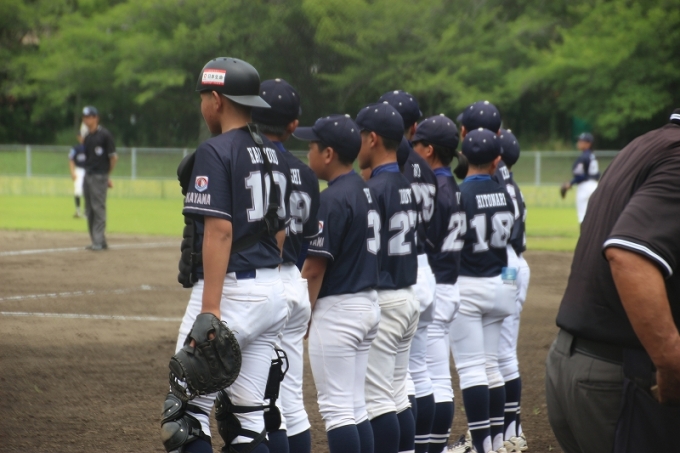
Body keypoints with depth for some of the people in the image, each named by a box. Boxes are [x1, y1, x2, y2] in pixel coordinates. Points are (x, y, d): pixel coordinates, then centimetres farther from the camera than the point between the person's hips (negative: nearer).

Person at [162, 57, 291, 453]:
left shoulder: (216, 152, -11)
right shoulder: (274, 155, 13)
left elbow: (220, 231, -19)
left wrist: (210, 309, -22)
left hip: (231, 288, -8)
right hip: (273, 293, 8)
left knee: (189, 412, -4)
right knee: (247, 416, 11)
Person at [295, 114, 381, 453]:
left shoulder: (333, 199, -17)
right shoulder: (367, 192, 11)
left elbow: (314, 269, -17)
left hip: (337, 309, -9)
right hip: (368, 303, 9)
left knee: (336, 409, -5)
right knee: (356, 407, 13)